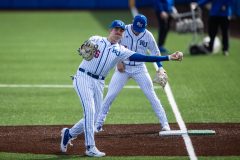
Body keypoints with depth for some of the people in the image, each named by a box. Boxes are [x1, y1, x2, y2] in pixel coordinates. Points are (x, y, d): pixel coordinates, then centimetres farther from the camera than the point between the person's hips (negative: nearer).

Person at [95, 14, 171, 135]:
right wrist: (118, 61, -9)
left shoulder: (148, 36, -7)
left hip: (140, 69, 1)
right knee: (110, 95, -5)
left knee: (151, 95, -4)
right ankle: (98, 124, 5)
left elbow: (155, 52, 5)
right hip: (123, 67, 0)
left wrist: (160, 67, -8)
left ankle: (164, 123, 2)